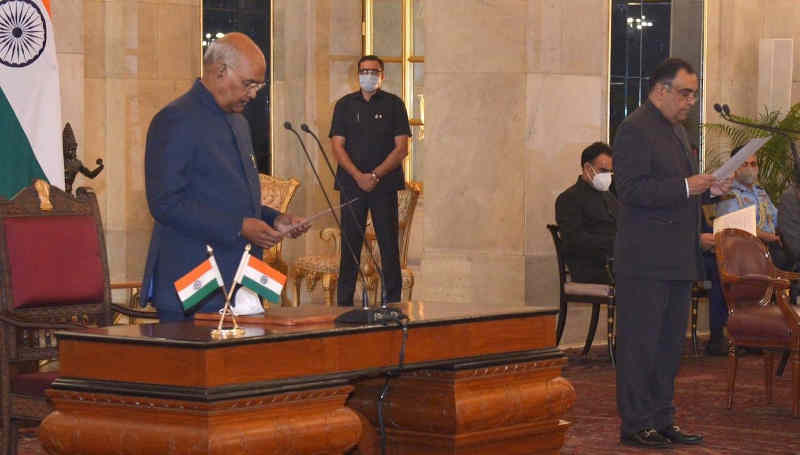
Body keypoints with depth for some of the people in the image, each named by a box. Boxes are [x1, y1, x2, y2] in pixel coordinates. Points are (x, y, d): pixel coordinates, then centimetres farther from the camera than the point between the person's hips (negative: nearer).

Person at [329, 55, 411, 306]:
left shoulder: (393, 104, 6)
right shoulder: (345, 105, 11)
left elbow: (401, 148, 0)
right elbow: (338, 146, 4)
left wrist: (375, 175, -10)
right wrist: (358, 176, -10)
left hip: (384, 184, -1)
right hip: (352, 184, 1)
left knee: (389, 245, -2)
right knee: (350, 245, 0)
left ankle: (393, 302, 2)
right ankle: (344, 304, 3)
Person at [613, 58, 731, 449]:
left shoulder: (676, 130, 19)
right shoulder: (635, 130, -11)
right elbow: (630, 189, -20)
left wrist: (710, 188, 9)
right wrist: (686, 187, -22)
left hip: (678, 260, 10)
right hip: (645, 260, -10)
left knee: (670, 341, 13)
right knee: (640, 343, -4)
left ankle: (662, 419, 20)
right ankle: (635, 424, 0)